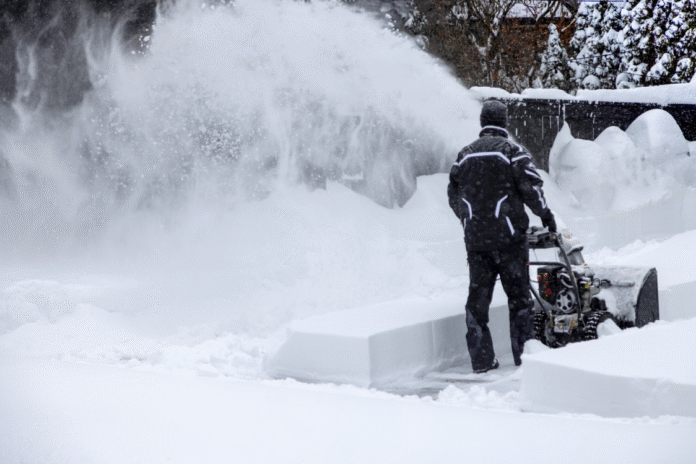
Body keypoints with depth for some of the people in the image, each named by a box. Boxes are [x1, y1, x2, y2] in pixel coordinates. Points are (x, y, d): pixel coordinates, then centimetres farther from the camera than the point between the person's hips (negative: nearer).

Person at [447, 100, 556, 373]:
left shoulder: (465, 155, 10)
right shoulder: (511, 151, -5)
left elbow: (454, 196, 16)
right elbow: (531, 186, -10)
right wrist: (545, 215, 5)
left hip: (475, 238, 4)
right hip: (508, 235, -4)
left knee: (478, 296, 6)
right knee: (518, 295, 4)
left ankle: (481, 359, 5)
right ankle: (524, 354, 5)